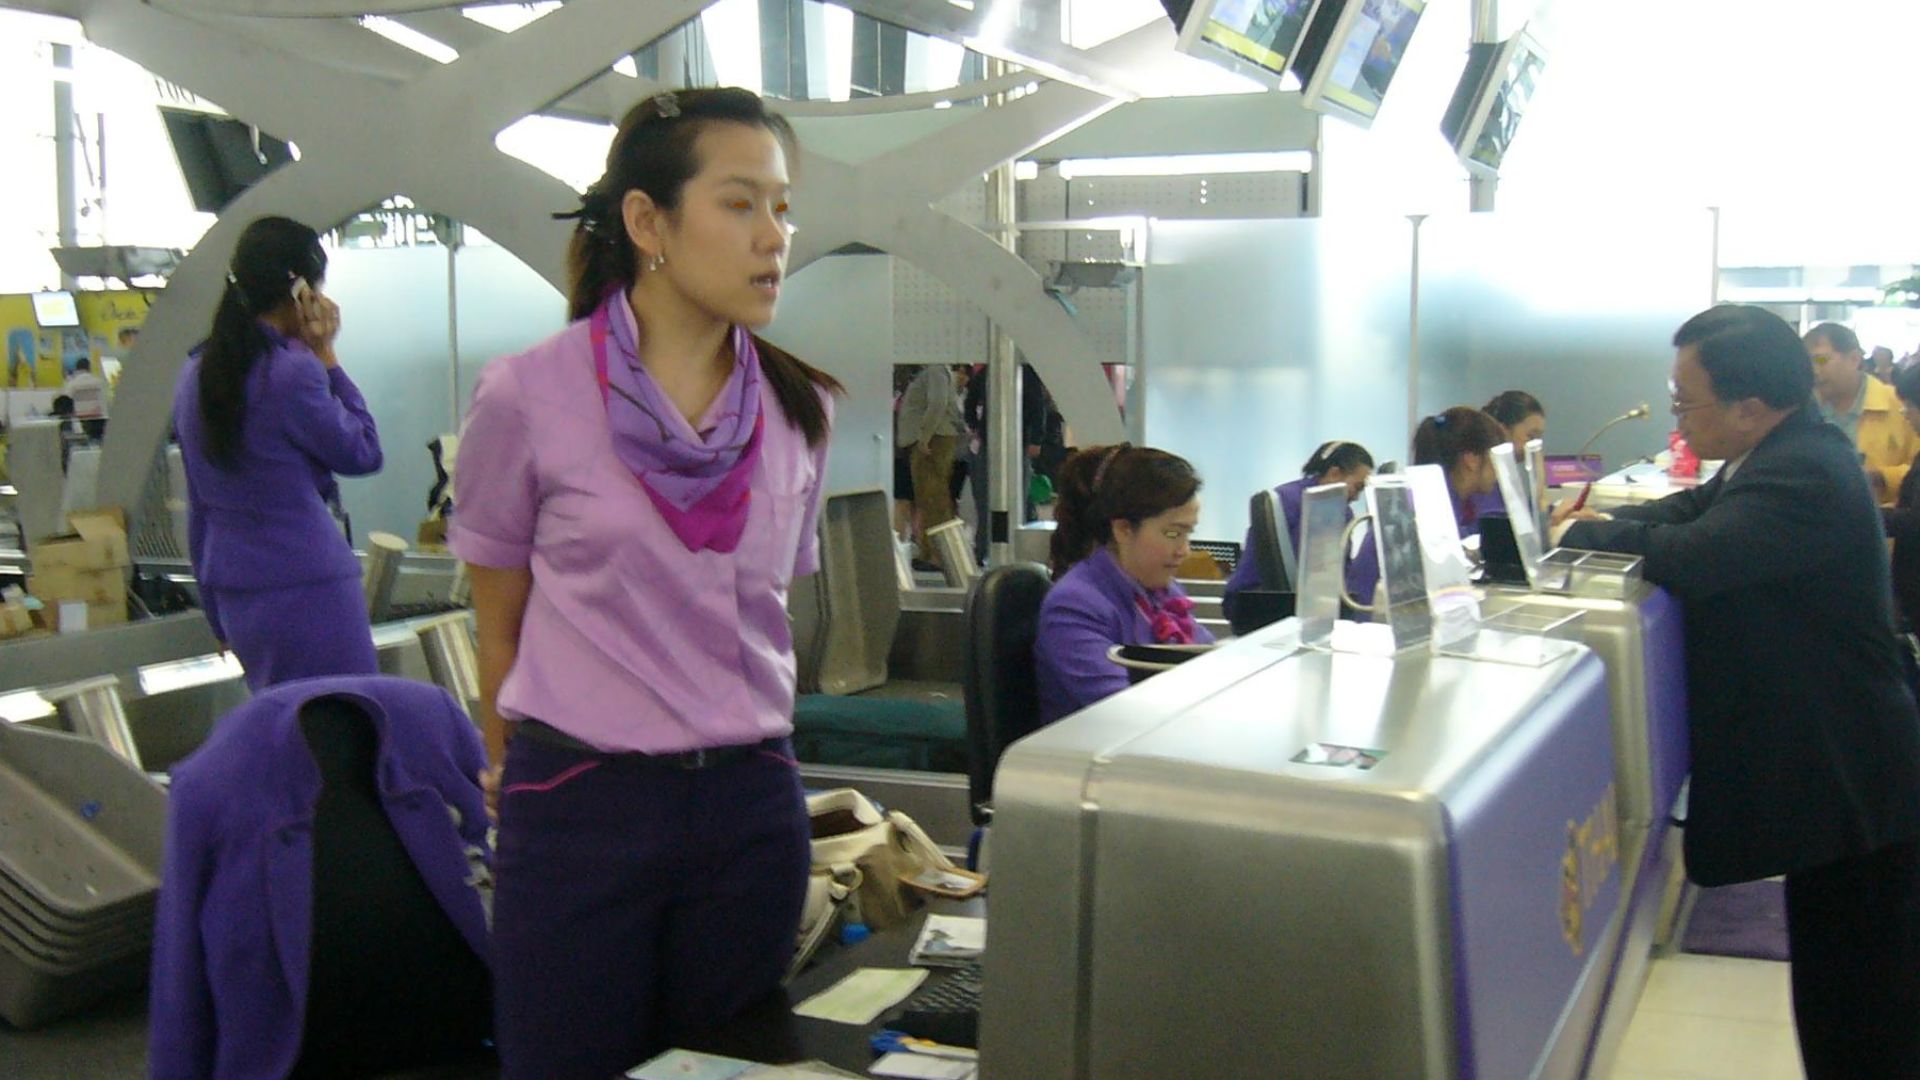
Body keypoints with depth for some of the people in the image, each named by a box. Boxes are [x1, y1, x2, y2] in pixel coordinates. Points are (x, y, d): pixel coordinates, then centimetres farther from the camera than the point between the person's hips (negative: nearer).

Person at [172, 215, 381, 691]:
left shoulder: (197, 374, 11)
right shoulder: (292, 371, -15)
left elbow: (199, 506, 17)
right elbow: (363, 452, -3)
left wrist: (218, 615, 24)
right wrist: (327, 358, -2)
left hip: (234, 593, 9)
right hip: (305, 587, -9)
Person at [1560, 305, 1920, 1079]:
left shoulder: (1805, 477, -26)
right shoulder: (1787, 454, 7)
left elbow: (1684, 556, -32)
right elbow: (1690, 511, 14)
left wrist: (1584, 533, -15)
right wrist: (1599, 524, -4)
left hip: (1850, 784, -10)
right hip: (1833, 772, 10)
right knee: (1838, 990, 20)